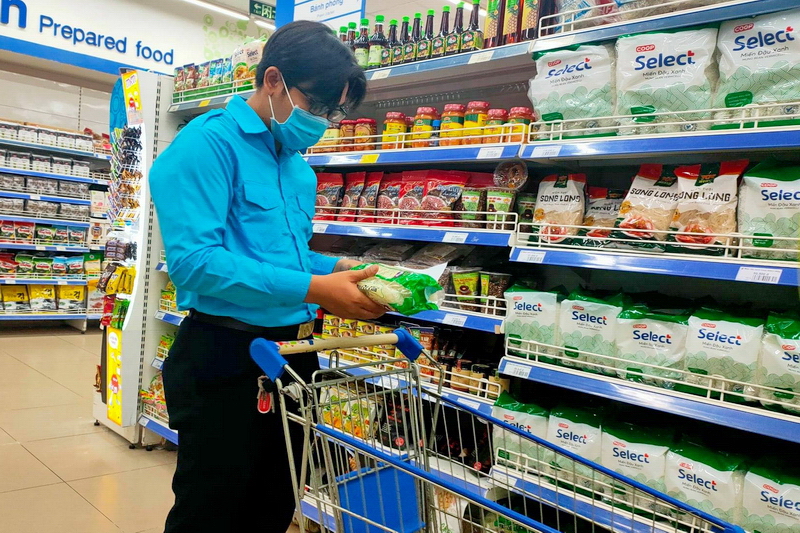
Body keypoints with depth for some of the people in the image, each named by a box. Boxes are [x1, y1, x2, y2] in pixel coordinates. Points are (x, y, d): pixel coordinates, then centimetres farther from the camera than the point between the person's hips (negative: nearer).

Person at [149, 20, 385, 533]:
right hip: (225, 359, -8)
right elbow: (194, 261, -24)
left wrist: (336, 270, -1)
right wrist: (312, 289, -26)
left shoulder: (298, 165, 12)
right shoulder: (208, 144, -13)